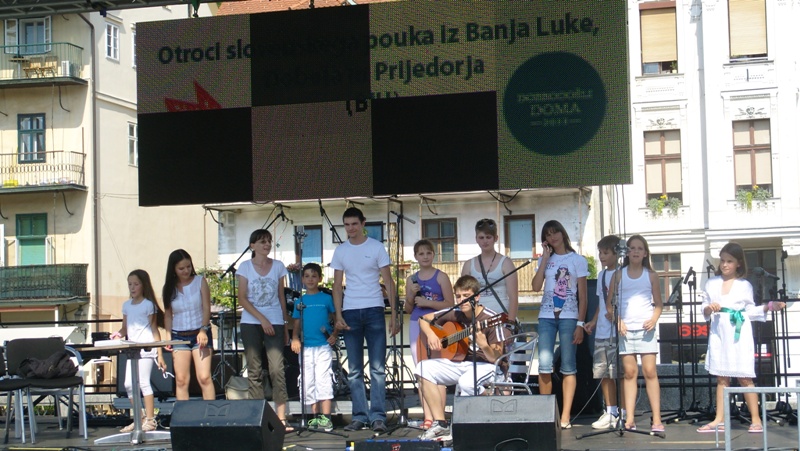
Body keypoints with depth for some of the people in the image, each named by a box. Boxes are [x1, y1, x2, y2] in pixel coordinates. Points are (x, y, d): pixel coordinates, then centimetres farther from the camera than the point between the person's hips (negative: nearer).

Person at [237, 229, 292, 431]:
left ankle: (281, 417, -12)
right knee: (255, 371, 1)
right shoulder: (245, 267, 3)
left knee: (277, 369, -11)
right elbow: (242, 298, -2)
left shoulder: (278, 266, 9)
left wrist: (286, 326, 9)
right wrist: (262, 319, -11)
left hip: (275, 323, 1)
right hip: (251, 323, 0)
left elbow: (281, 297, 13)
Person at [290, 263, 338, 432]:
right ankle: (315, 416, 13)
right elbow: (297, 324, 13)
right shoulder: (301, 301, 11)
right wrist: (295, 339, -4)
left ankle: (326, 418, -10)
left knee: (323, 381, -10)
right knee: (309, 383, 5)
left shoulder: (326, 299, 3)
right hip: (306, 347, 4)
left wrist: (334, 335, -9)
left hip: (323, 346, -4)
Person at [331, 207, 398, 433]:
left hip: (374, 310, -3)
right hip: (350, 312, 3)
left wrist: (393, 314, -5)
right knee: (354, 370, 5)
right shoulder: (340, 251, 9)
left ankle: (378, 416, -4)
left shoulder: (376, 247, 2)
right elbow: (337, 286, 10)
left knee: (378, 367, -6)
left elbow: (388, 282, 2)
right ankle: (360, 416, 10)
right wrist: (338, 315, -2)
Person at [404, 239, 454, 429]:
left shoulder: (441, 277, 1)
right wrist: (411, 296, -3)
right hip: (416, 325, 5)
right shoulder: (412, 280, 13)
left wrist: (428, 303, -14)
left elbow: (450, 305, -4)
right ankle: (428, 417, 8)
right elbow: (408, 309, 16)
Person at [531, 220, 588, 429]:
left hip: (569, 317, -3)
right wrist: (545, 258, -2)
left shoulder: (577, 260, 4)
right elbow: (536, 286, -1)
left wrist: (580, 323, -6)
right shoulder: (545, 260, 14)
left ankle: (565, 417, -2)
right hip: (547, 316, 3)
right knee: (544, 366, -7)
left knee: (568, 368, -3)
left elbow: (582, 295, 1)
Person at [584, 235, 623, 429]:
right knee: (603, 373, 8)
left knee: (619, 372, -5)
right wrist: (593, 321, 13)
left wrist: (616, 315, -21)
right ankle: (610, 412, 16)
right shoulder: (602, 275, 17)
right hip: (601, 332, 8)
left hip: (618, 332, -8)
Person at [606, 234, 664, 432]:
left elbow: (659, 304, 11)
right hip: (625, 329, 1)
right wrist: (617, 320, -7)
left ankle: (657, 419, -5)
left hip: (645, 329, -1)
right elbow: (609, 303, 8)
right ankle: (629, 419, 2)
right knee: (629, 372, 1)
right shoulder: (619, 275, 7)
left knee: (650, 372, -6)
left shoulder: (651, 275, 8)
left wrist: (654, 319, -8)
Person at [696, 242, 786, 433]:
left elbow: (750, 311, 3)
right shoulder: (711, 283, 9)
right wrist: (709, 309, -12)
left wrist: (769, 307, -9)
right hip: (719, 334, 3)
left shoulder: (745, 285, 4)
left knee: (744, 377, -4)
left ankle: (756, 419, 2)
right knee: (722, 377, 5)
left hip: (739, 334, -3)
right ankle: (719, 420, 6)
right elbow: (705, 311, 10)